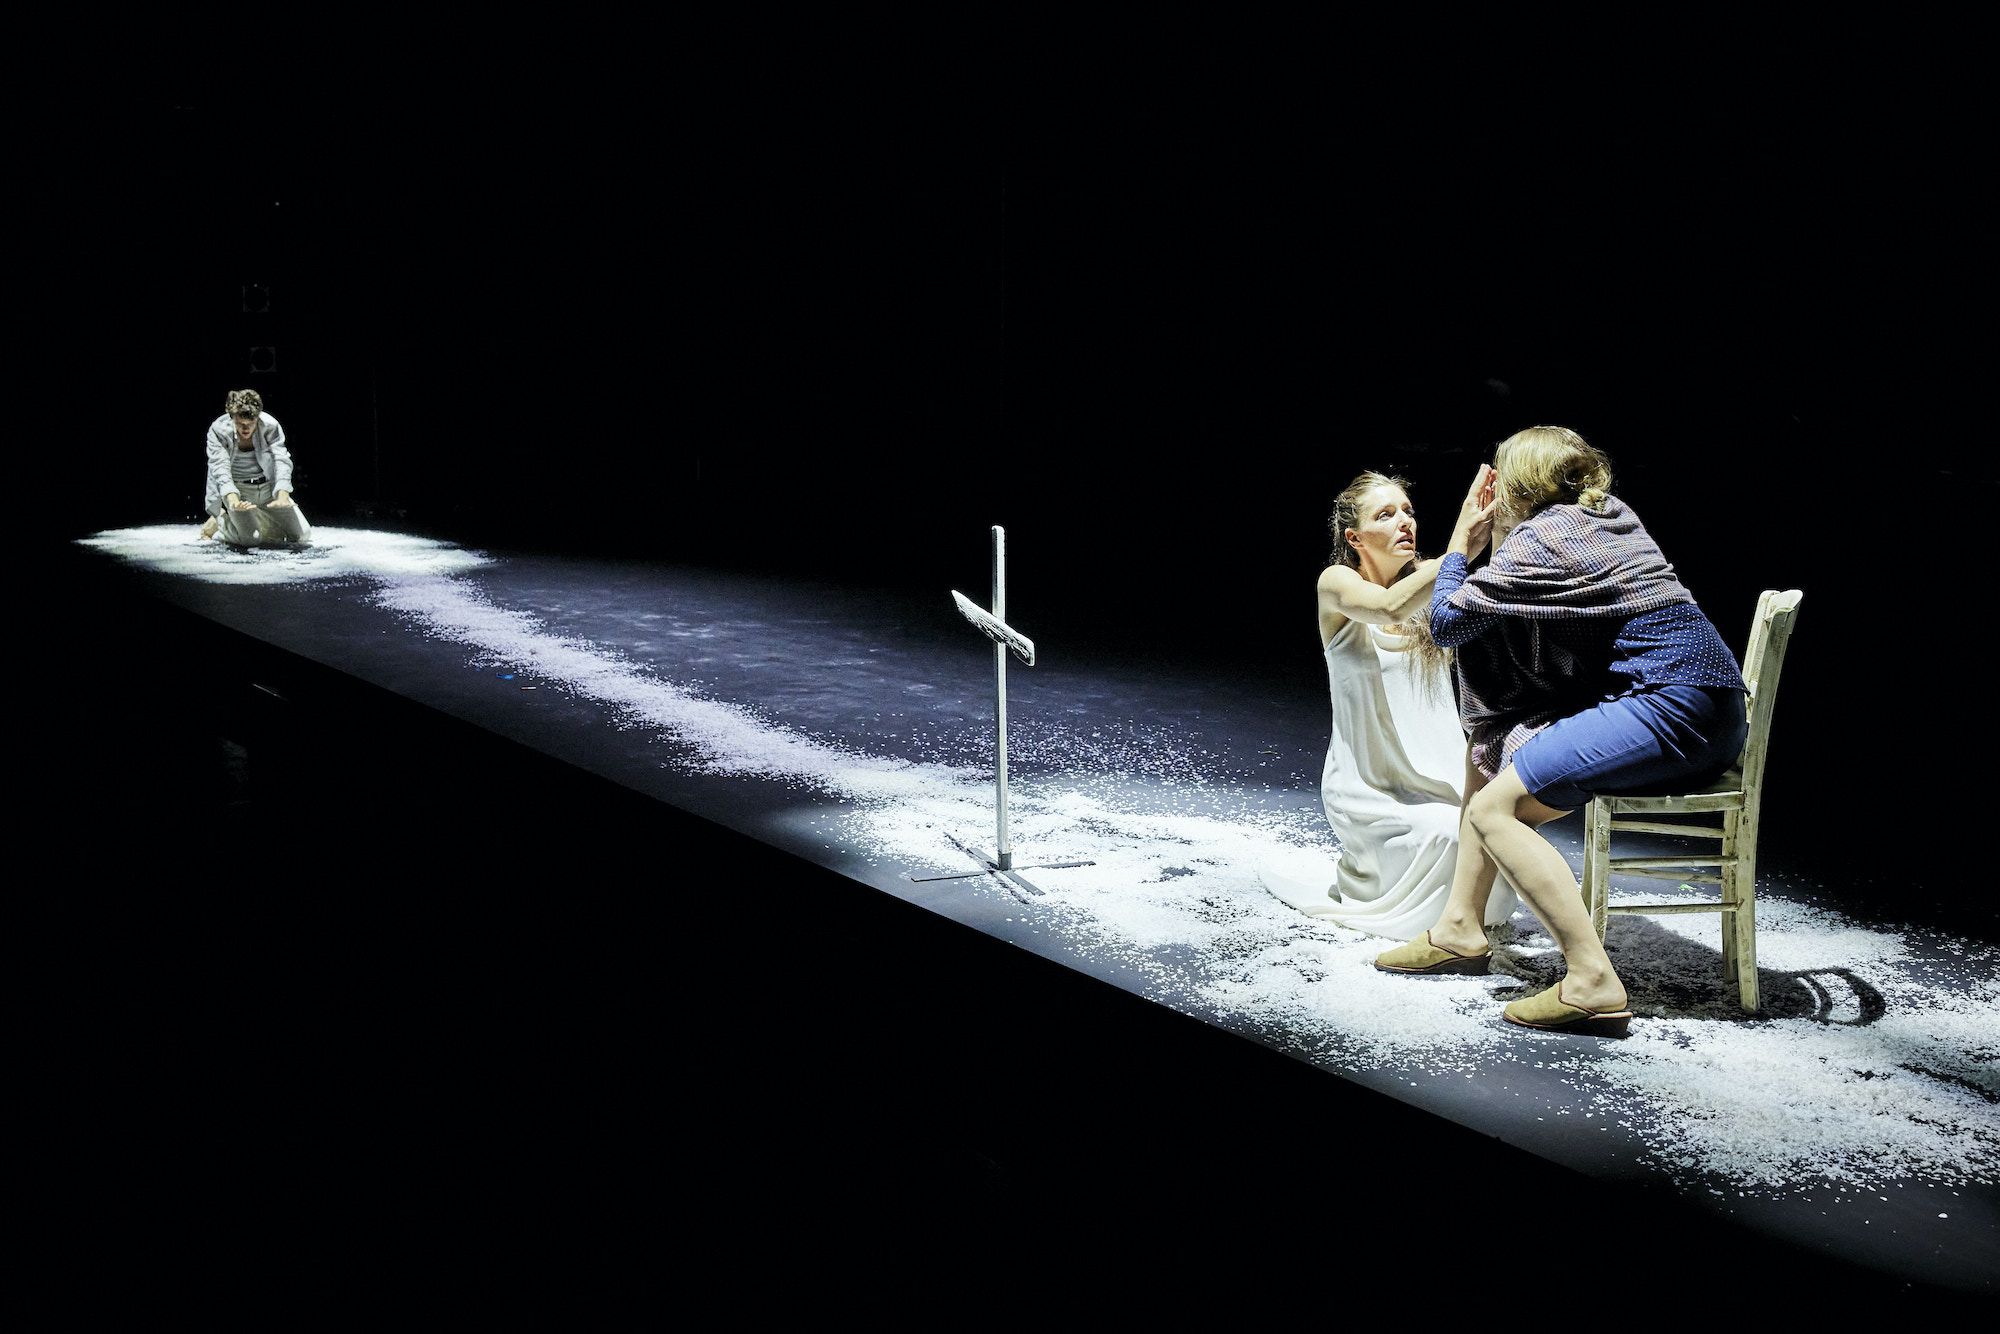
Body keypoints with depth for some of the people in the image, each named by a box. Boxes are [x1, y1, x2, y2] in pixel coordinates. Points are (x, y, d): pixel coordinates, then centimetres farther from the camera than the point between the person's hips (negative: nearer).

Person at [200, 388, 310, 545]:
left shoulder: (270, 426, -14)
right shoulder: (218, 430, -17)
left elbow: (281, 461, -23)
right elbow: (220, 468, -25)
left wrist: (283, 496, -40)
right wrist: (233, 501, -44)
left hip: (269, 488, 3)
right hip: (237, 489, -3)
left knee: (303, 535, 1)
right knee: (251, 540, -23)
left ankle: (261, 520, 30)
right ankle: (220, 520, 12)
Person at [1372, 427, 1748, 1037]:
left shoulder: (1540, 539, -9)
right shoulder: (1608, 511, 18)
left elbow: (1446, 621, -1)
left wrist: (1459, 543, 12)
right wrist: (1495, 537, 23)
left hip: (1672, 708, -11)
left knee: (1493, 808, -15)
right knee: (1489, 748, 17)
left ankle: (1593, 984, -20)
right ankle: (1460, 928, 22)